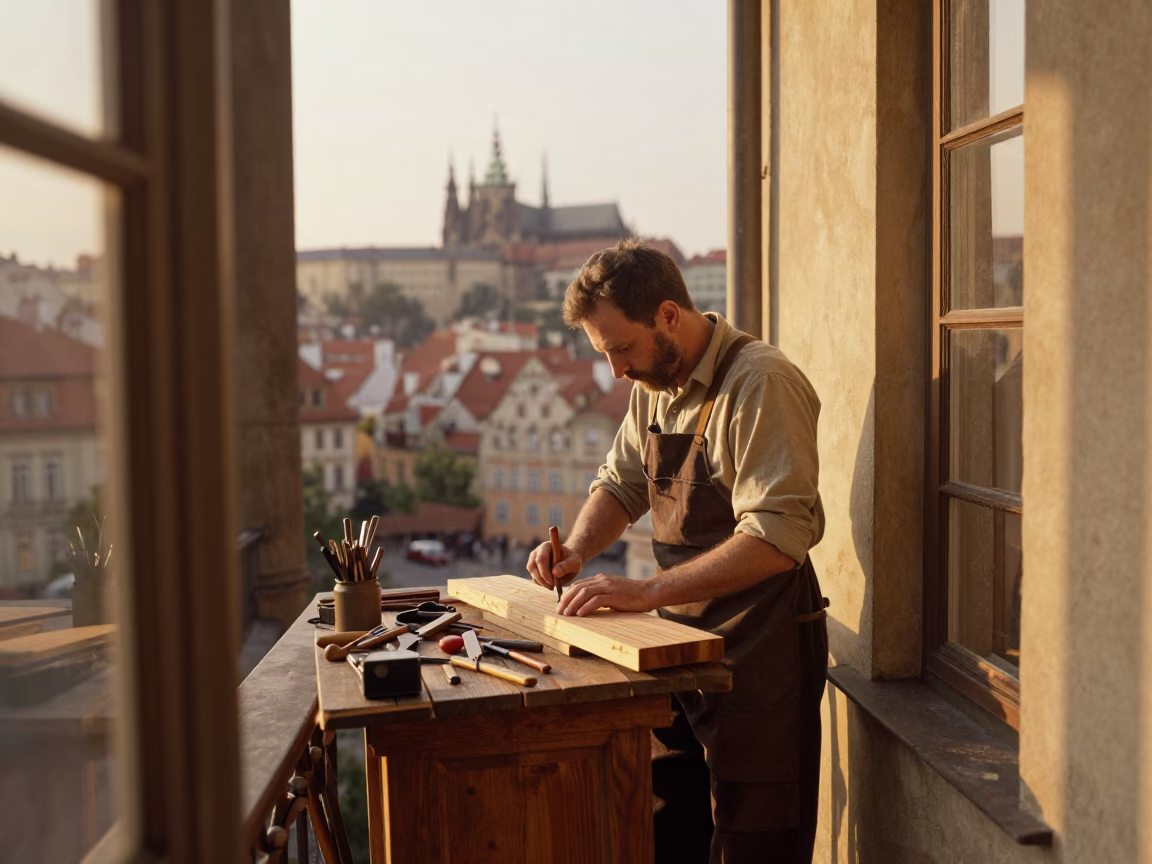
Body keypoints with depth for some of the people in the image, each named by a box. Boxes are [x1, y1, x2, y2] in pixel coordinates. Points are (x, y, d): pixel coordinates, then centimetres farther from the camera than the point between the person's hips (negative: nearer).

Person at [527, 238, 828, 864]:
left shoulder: (761, 384, -19)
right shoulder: (654, 384, 8)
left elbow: (777, 539, -26)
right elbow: (620, 483, 19)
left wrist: (649, 591, -28)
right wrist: (576, 551, 0)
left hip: (760, 648, -7)